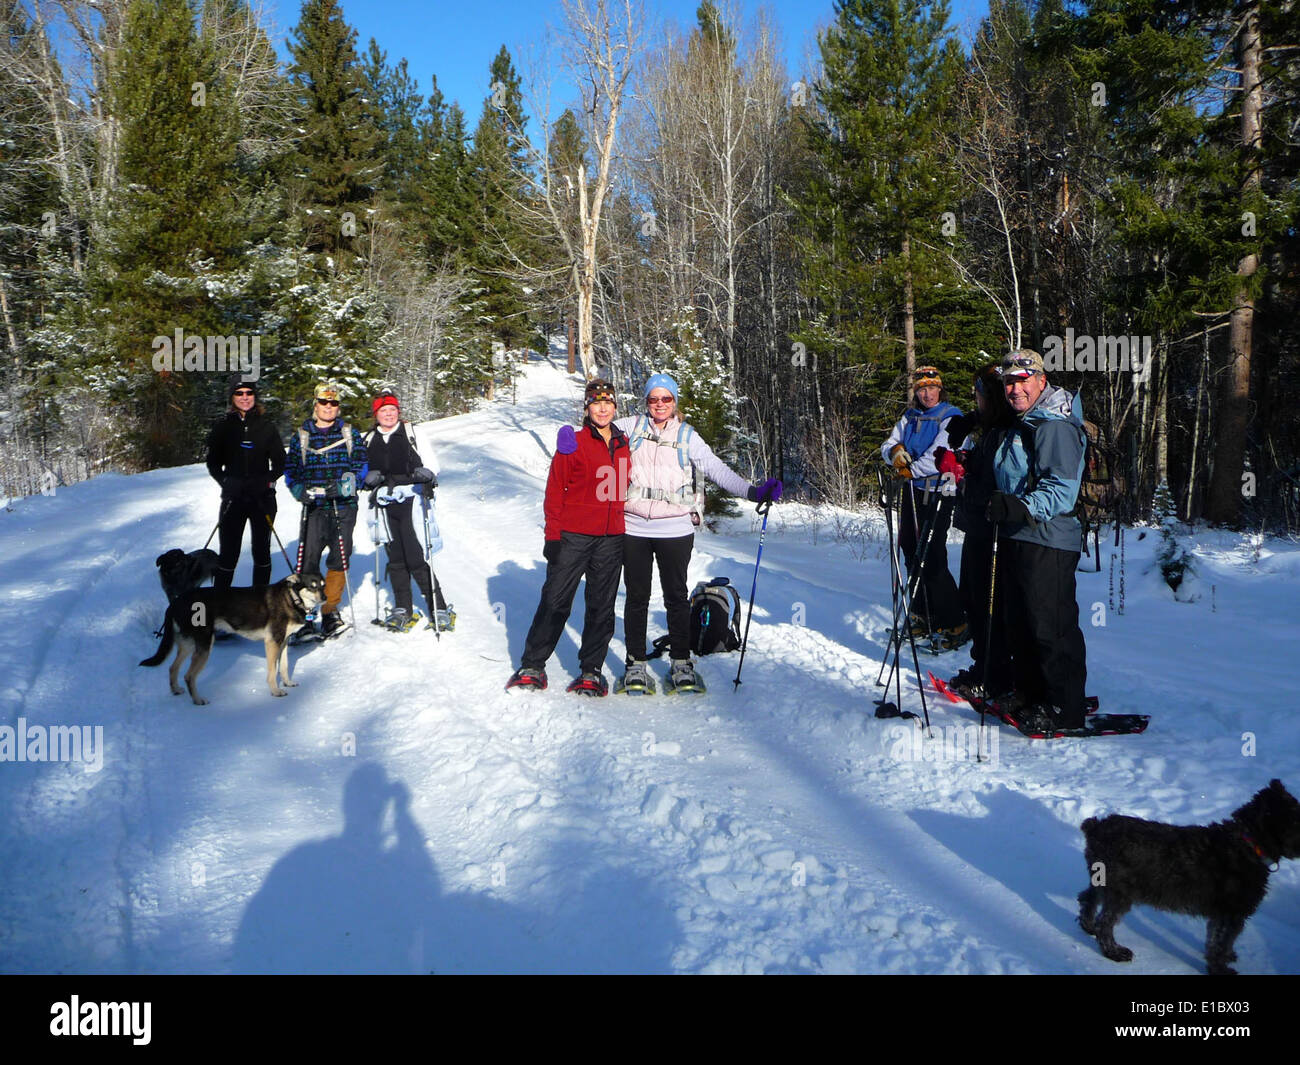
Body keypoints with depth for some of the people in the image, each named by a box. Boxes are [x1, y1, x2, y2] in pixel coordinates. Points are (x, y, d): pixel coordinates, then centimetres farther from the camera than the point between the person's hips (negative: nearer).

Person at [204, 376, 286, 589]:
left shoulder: (265, 426, 6)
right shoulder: (223, 425, 5)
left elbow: (280, 461, 9)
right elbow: (213, 462, 9)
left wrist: (268, 480, -8)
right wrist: (225, 482, -6)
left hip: (262, 497, 1)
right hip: (233, 497, -1)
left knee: (261, 551, 8)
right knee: (228, 553, -3)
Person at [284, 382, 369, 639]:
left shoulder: (350, 434, 12)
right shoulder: (300, 437, 13)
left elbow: (362, 465, 4)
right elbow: (290, 470, 9)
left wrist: (346, 484, -15)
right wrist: (300, 490, -11)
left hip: (344, 506, 1)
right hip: (313, 508, -1)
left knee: (339, 560, 2)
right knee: (307, 560, -11)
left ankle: (329, 610, 17)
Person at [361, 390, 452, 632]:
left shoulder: (411, 433, 5)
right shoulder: (368, 440, 16)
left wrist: (426, 475, -20)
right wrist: (369, 479, 1)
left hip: (411, 501, -4)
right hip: (385, 505, 4)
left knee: (416, 558, -11)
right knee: (396, 558, 8)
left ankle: (439, 609, -5)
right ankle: (403, 609, 20)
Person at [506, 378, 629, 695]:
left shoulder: (624, 444, 10)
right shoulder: (574, 443, -2)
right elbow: (555, 491, -3)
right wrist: (552, 535, -8)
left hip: (611, 539, 4)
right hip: (573, 537, -4)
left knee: (602, 607, 8)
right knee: (555, 602, -2)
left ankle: (591, 670, 17)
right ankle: (532, 666, 9)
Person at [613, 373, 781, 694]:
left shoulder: (687, 436, 6)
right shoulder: (631, 427, 7)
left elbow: (717, 469, 0)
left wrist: (753, 492, -11)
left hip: (675, 530, 0)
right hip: (634, 529, 0)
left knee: (677, 596, 7)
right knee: (637, 597, 7)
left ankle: (681, 662, 19)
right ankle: (636, 663, 18)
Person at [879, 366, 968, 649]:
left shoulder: (951, 418, -7)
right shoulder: (910, 417, 13)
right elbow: (887, 446, 10)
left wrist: (910, 470, -13)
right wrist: (895, 450, -12)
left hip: (938, 493, -7)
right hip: (912, 491, 7)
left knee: (932, 556, -12)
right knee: (911, 551, 9)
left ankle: (954, 623, -4)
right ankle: (922, 616, 22)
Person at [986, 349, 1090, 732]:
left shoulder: (1055, 425, -13)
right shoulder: (1020, 424, 19)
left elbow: (1062, 487, -23)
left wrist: (1024, 508, -34)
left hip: (1047, 542, -10)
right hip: (1018, 539, 10)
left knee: (1051, 626, -7)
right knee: (1018, 624, 16)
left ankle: (1065, 709, 2)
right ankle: (1030, 694, 29)